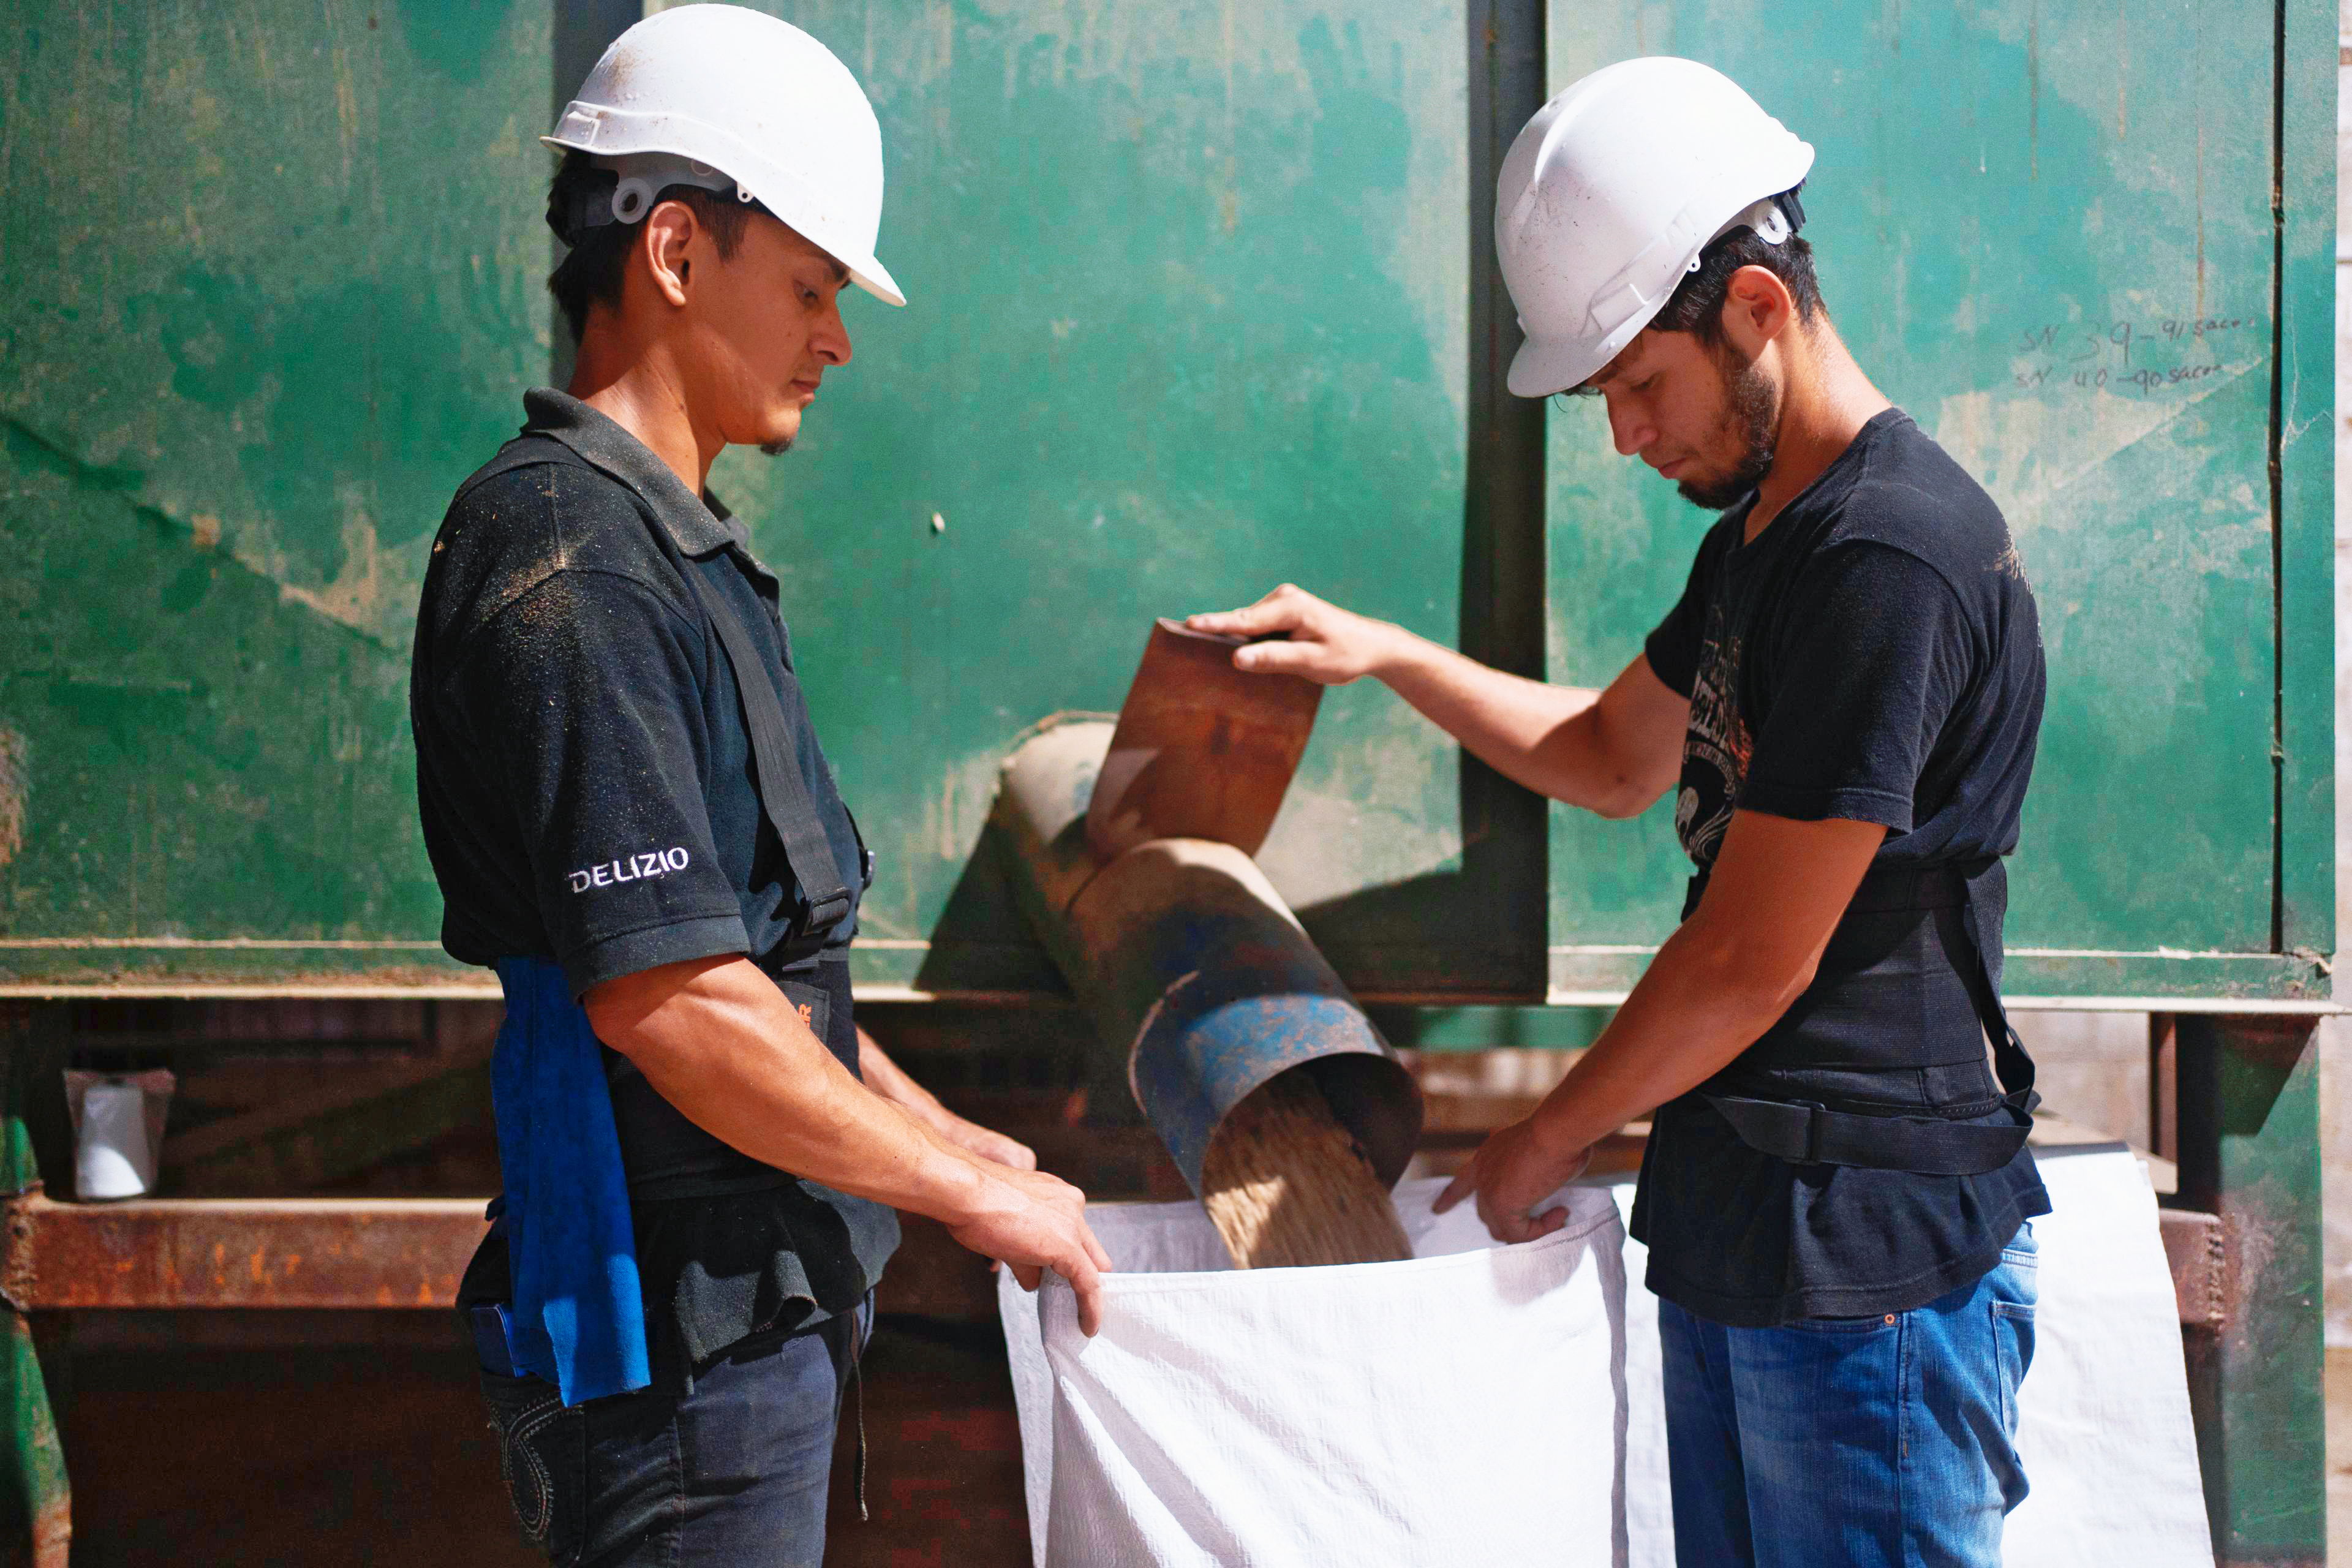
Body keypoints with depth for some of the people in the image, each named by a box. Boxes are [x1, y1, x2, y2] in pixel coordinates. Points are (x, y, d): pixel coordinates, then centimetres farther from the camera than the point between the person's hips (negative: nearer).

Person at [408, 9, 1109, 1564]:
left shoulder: (672, 546, 15)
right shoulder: (569, 549, -18)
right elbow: (666, 998, -24)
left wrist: (935, 1129, 19)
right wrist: (973, 1192, -14)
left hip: (757, 1304, 10)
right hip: (674, 1332, -10)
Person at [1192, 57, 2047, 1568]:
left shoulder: (1893, 561, -19)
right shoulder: (1759, 533, 12)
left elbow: (1749, 966, -18)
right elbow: (1614, 757, 28)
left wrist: (1546, 1142, -3)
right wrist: (1385, 653, 17)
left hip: (1873, 1262, -9)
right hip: (1737, 1218, 9)